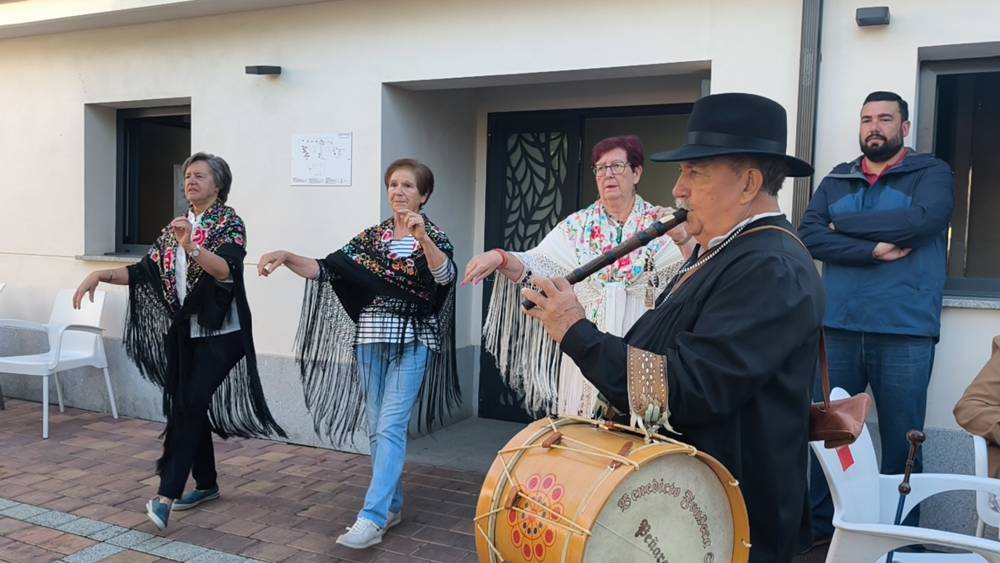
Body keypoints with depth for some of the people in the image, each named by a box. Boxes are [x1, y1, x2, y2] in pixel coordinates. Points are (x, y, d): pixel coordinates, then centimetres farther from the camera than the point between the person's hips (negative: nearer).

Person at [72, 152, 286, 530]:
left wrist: (192, 247, -41)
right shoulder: (177, 226, 12)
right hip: (186, 330, 7)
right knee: (187, 407, 9)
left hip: (220, 333, -7)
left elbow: (226, 270, -25)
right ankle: (206, 483, 23)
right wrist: (101, 275, -4)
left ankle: (167, 494, -14)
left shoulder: (229, 223, -8)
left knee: (190, 404, -14)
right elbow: (146, 271, 9)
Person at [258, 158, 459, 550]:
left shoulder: (434, 236, -1)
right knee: (377, 427, 10)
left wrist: (422, 237, -36)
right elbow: (326, 269, 1)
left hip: (411, 342, -4)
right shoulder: (371, 236, 8)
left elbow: (445, 276, -21)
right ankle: (391, 506, 23)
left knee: (391, 426, -12)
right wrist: (287, 257, -16)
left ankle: (372, 518, -13)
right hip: (371, 339, 5)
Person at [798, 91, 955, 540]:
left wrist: (844, 225, -6)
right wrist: (874, 249, -14)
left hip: (905, 334, -2)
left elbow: (922, 219, -16)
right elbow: (809, 235, -3)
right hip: (838, 330, 3)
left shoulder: (931, 173, 5)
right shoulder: (836, 180, 12)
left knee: (901, 441, 6)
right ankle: (816, 523, 22)